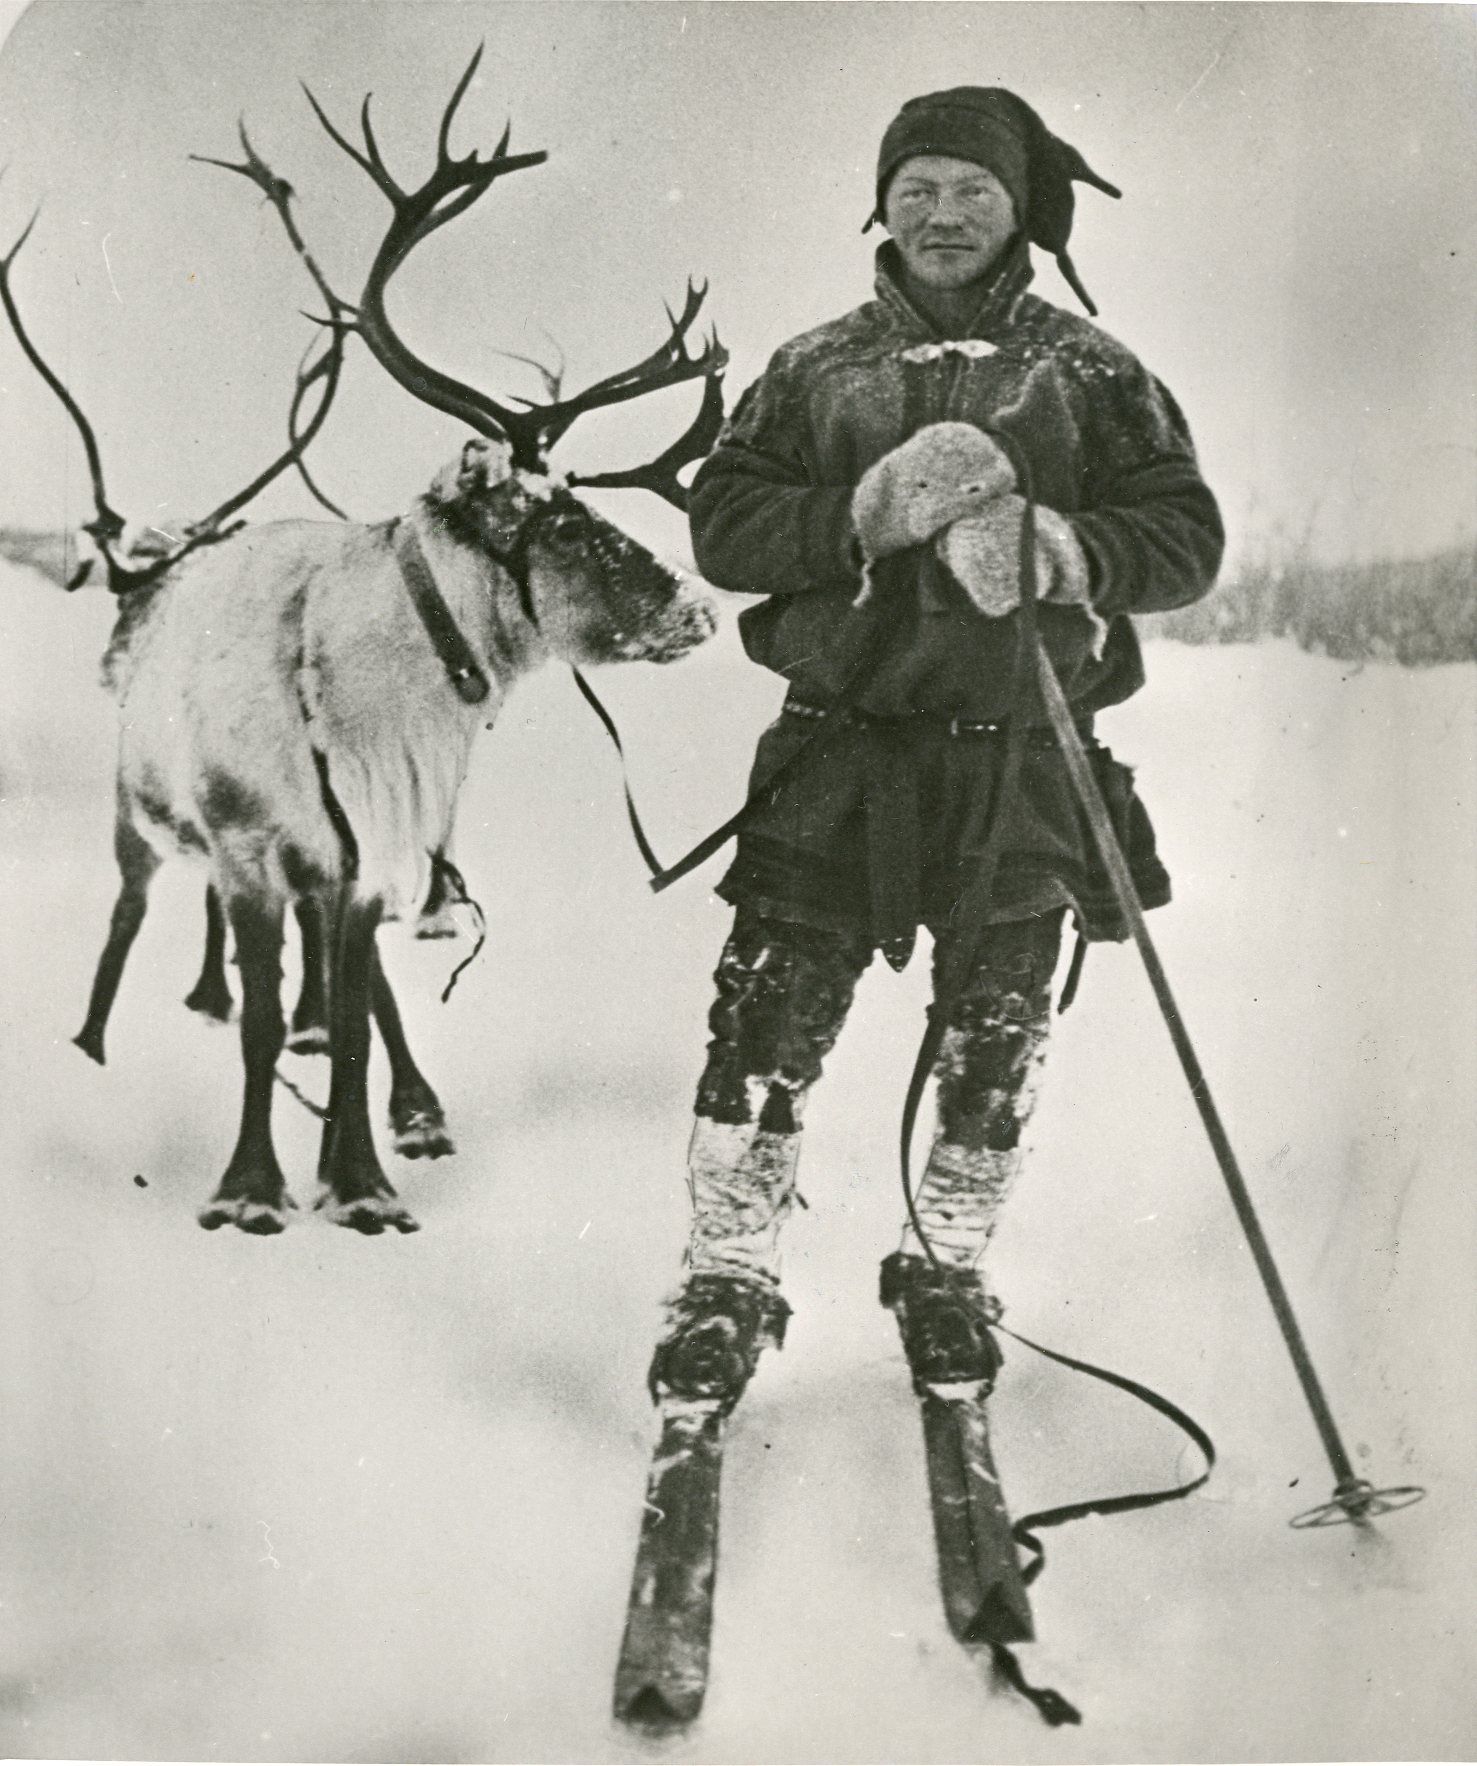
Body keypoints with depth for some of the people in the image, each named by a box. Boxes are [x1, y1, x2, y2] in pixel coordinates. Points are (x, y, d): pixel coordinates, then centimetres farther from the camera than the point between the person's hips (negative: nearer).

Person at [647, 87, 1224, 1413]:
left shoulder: (1088, 370, 8)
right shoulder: (817, 367, 12)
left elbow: (1187, 536, 2)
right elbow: (721, 526, 3)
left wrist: (1054, 551, -17)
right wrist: (863, 517, -14)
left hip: (1017, 763, 0)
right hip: (839, 749, 0)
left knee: (994, 1054, 8)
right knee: (768, 1027, -4)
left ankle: (946, 1271, 31)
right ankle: (727, 1287, 12)